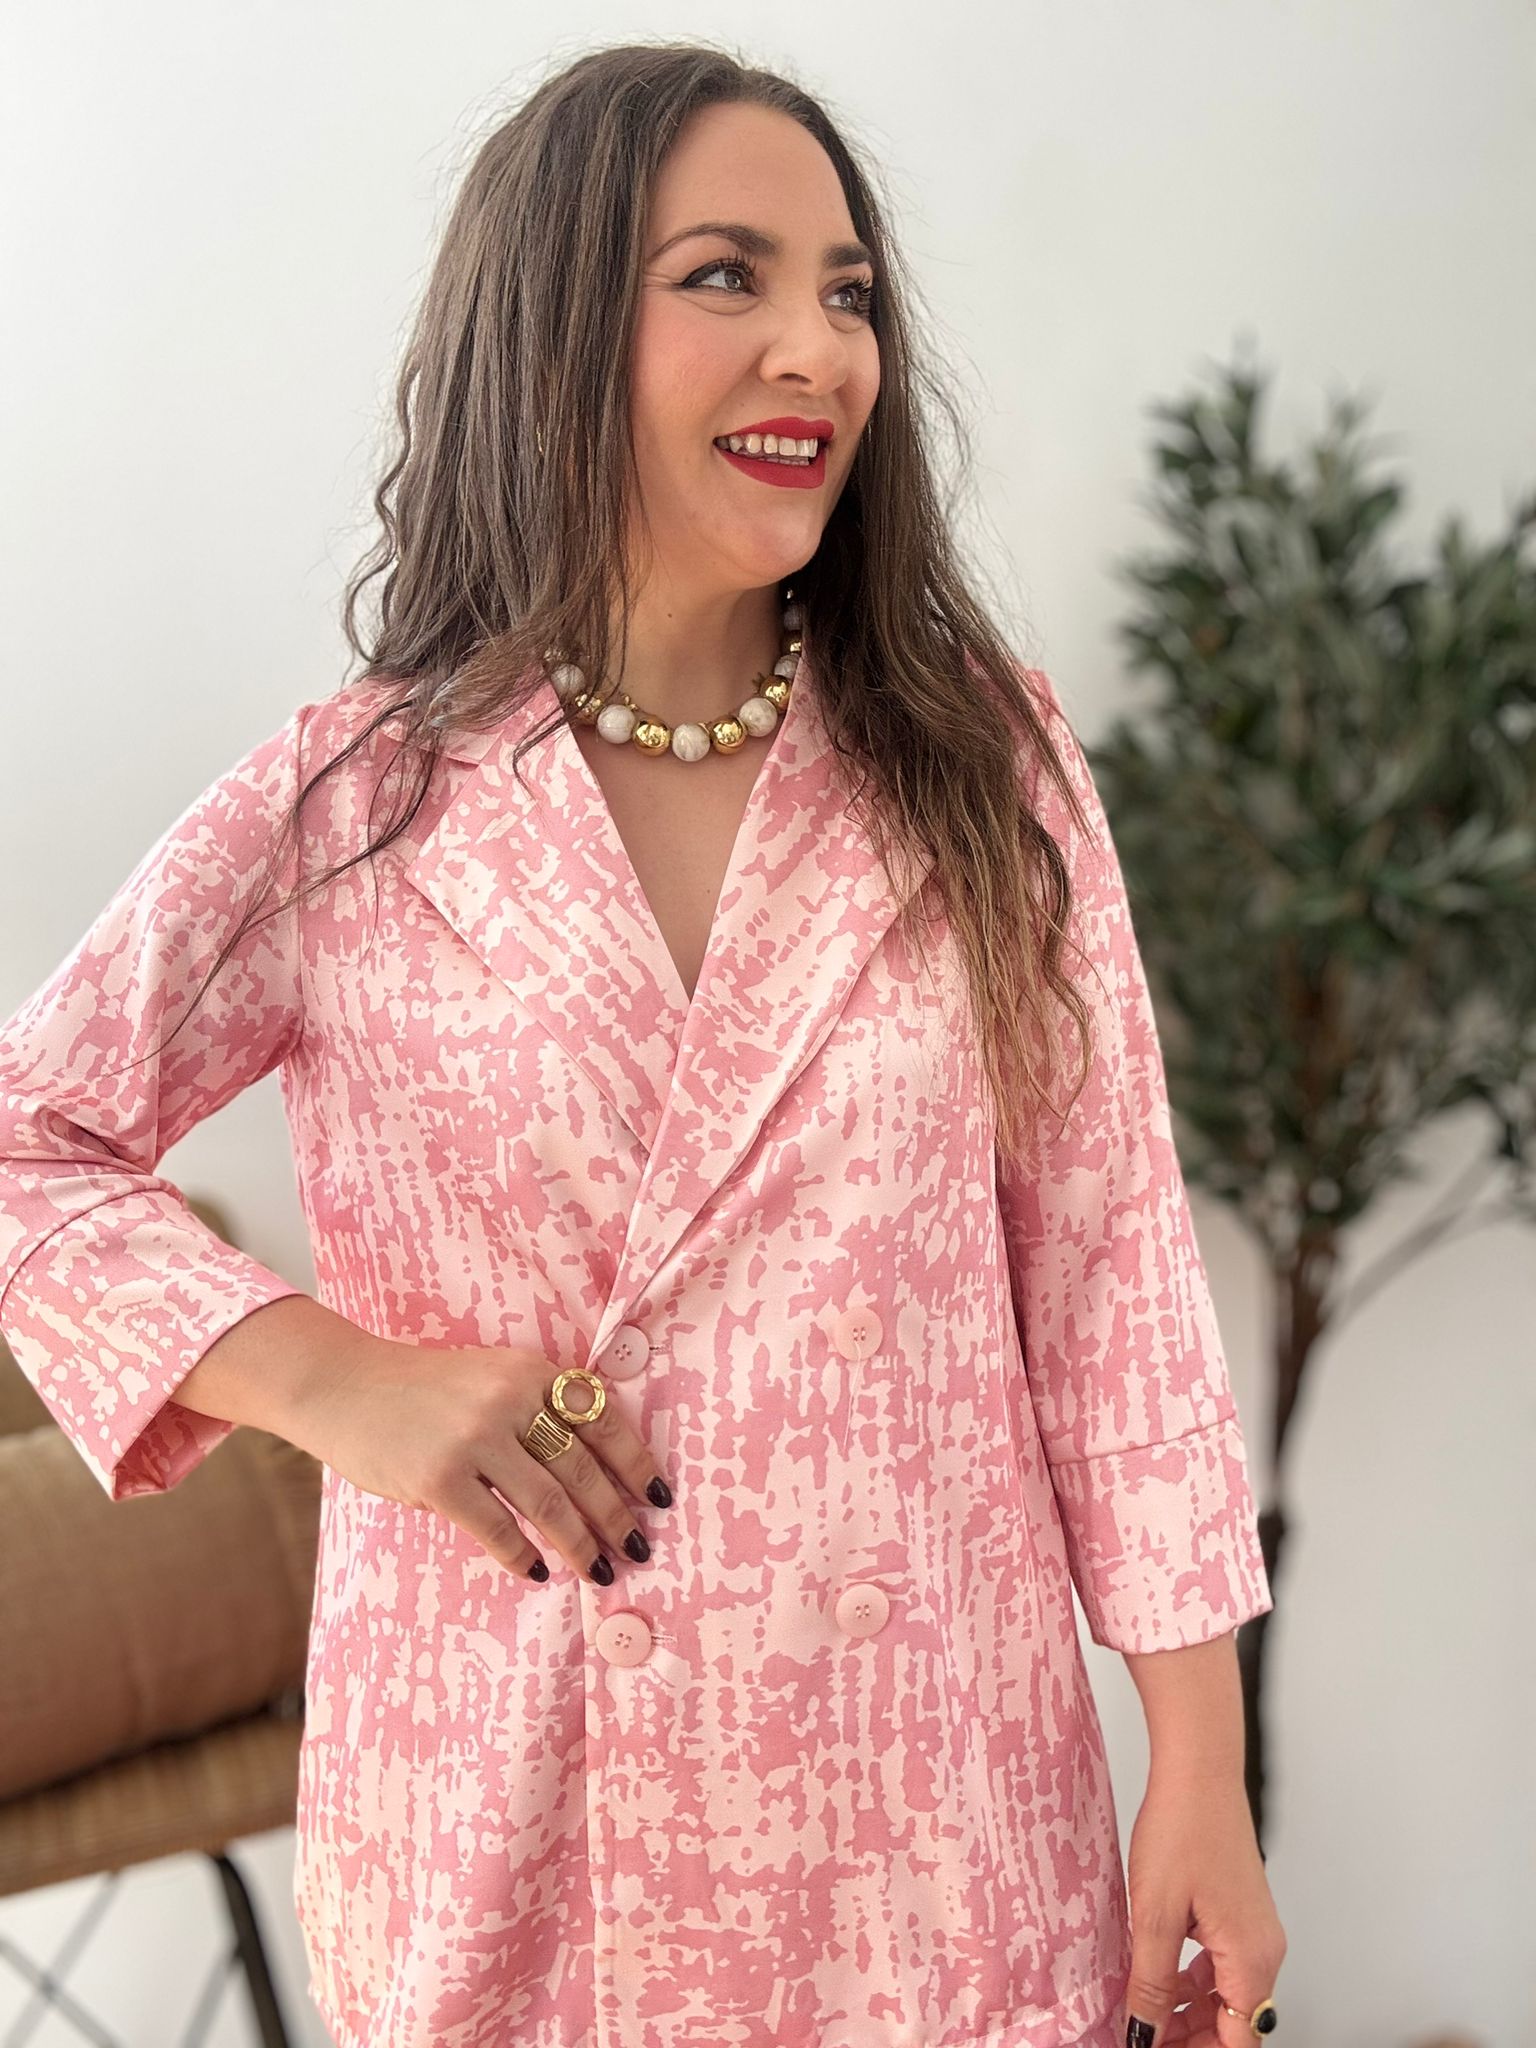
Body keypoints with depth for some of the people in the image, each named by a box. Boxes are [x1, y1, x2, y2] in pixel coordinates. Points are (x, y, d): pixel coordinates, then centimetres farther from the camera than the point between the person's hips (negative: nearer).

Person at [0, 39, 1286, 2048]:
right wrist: (328, 1375, -15)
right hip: (494, 1847, 0)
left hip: (934, 1820, 1)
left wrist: (1202, 1775, -2)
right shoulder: (338, 814, -5)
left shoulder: (983, 770, -2)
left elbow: (1108, 1273, -1)